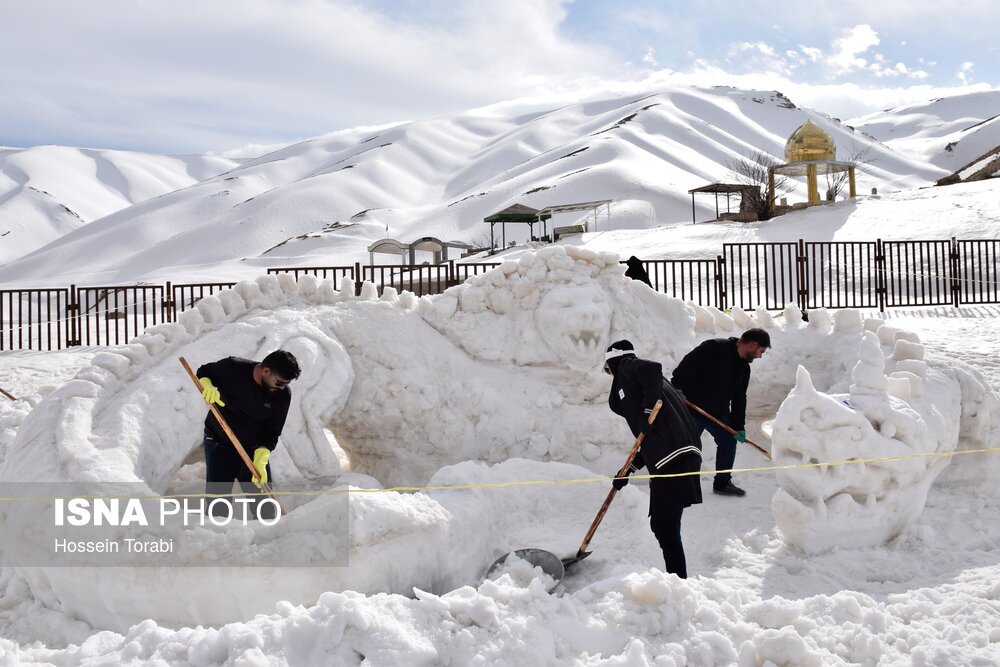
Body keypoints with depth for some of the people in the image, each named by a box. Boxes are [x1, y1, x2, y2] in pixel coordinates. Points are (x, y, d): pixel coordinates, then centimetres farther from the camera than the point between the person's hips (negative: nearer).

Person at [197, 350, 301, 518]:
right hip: (219, 444, -2)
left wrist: (260, 461, -26)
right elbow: (203, 372, -1)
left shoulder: (283, 395, -15)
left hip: (254, 449, 2)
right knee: (217, 505, -4)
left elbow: (272, 432, -12)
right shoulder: (232, 368, -20)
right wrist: (207, 385, -24)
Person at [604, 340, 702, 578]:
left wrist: (648, 411, -16)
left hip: (673, 457, -10)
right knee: (662, 525, 16)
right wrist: (630, 468, 27)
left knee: (665, 526, -9)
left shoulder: (627, 366, 9)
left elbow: (653, 368, -17)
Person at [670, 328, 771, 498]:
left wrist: (739, 426, 6)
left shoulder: (744, 368, 8)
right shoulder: (715, 348, -18)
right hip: (692, 409, -8)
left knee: (729, 441, 11)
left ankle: (722, 483, 25)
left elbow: (739, 399, 11)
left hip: (719, 413, 8)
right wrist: (676, 387, -29)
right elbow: (688, 365, -24)